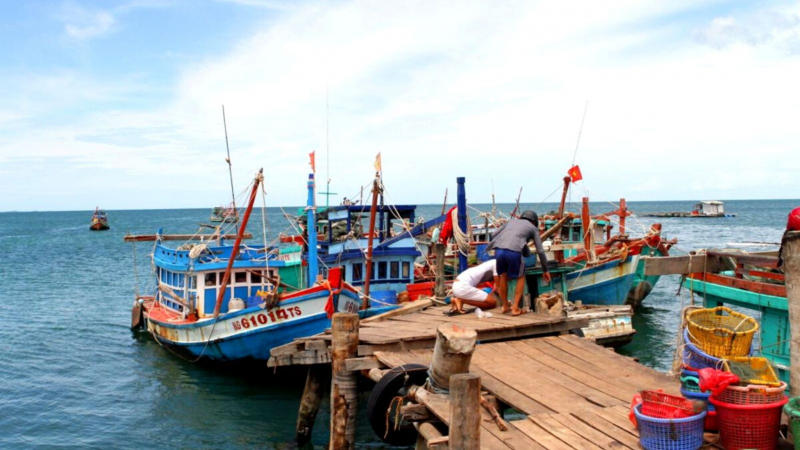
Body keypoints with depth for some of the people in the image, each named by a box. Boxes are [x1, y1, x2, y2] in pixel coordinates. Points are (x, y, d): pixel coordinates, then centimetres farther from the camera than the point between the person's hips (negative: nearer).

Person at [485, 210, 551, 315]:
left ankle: (505, 306, 30)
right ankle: (515, 308, 12)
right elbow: (540, 251, 23)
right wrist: (545, 270, 31)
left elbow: (495, 234, 26)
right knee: (520, 277, 20)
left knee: (504, 275, 26)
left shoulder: (511, 221, 34)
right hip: (514, 251, -3)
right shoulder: (533, 228, 26)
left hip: (498, 249, 3)